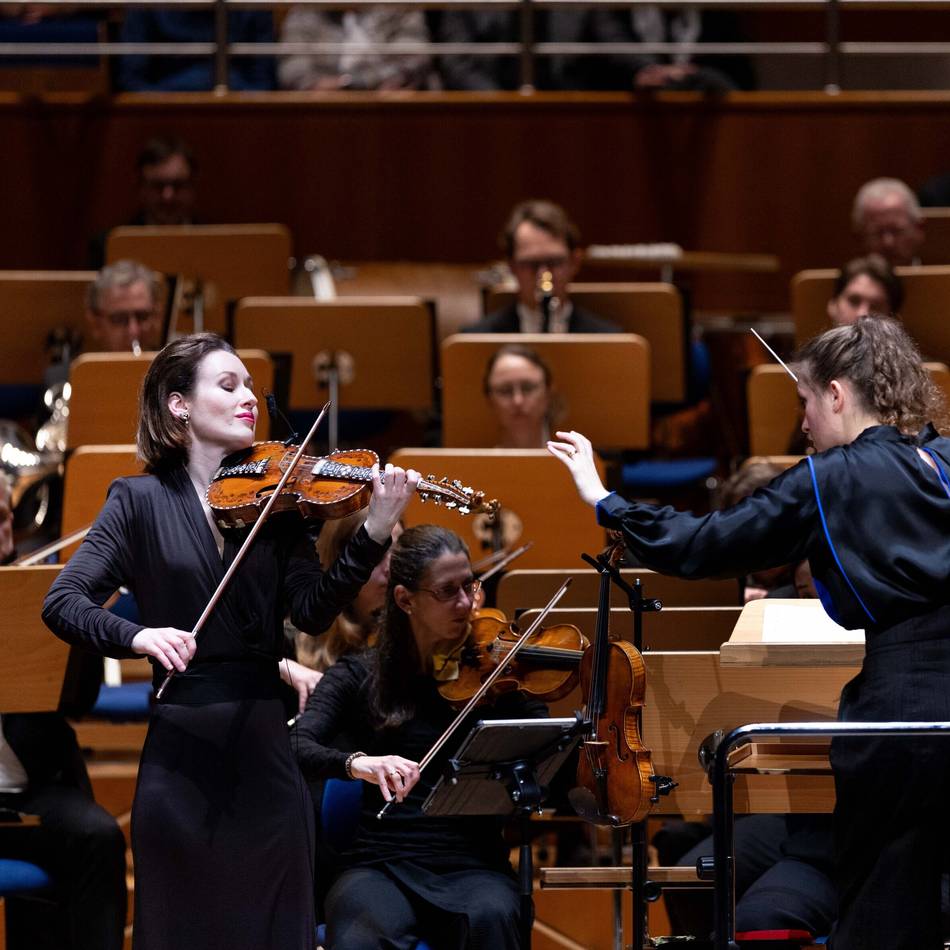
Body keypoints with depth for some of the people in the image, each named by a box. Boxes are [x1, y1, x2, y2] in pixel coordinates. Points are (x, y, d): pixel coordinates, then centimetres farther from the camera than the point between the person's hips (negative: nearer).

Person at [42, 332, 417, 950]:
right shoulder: (142, 500, 0)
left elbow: (313, 611, -5)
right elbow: (64, 604, -7)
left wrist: (374, 536, -19)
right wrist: (139, 635, -26)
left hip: (264, 745, 2)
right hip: (182, 752, -2)